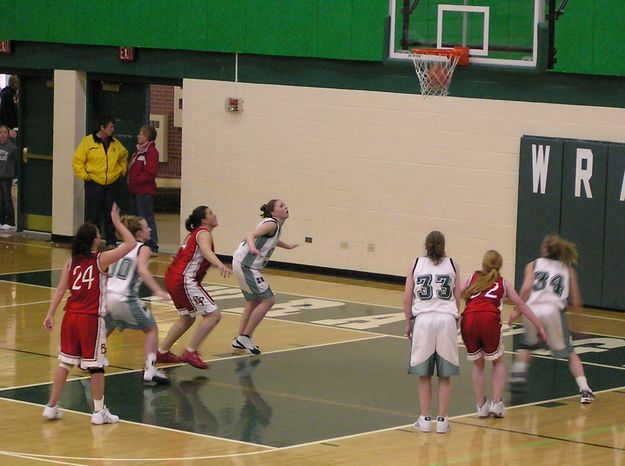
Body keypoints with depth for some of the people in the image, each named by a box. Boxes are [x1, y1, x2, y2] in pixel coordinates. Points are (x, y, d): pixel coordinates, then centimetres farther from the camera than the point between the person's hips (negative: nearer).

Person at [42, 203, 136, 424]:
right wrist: (117, 222, 1)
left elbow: (61, 289, 3)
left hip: (71, 315, 5)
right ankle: (99, 411, 9)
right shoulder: (101, 259, -7)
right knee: (96, 365, 4)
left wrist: (50, 314, 4)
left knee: (65, 361, 13)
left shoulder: (72, 261, 6)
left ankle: (51, 406, 15)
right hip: (91, 318, -5)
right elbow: (130, 244, -6)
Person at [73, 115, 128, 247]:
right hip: (94, 183, -4)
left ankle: (111, 242, 13)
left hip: (112, 184, 4)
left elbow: (124, 157, 27)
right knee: (92, 216, -2)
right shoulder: (88, 141, -4)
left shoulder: (116, 144, 9)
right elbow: (78, 161, -3)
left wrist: (122, 170, 14)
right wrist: (84, 176, -9)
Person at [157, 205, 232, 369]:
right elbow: (206, 250, -32)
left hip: (173, 277, 10)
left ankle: (162, 352, 30)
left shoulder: (194, 233, 19)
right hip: (184, 280, -10)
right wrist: (220, 265, -50)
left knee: (187, 318, 25)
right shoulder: (203, 233, -10)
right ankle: (190, 352, -14)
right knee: (213, 315, -11)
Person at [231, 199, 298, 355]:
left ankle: (239, 341, 25)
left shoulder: (276, 226, 12)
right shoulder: (271, 224, -15)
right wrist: (252, 247, -50)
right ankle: (245, 337, -4)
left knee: (254, 302, 19)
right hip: (246, 265, -10)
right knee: (268, 300, -8)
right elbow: (251, 235, -30)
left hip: (246, 266, 10)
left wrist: (287, 246, 48)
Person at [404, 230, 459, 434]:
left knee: (424, 375, 9)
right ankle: (442, 420, 8)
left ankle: (425, 419, 11)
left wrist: (408, 322, 12)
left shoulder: (416, 265, 3)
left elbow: (407, 297, 1)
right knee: (444, 377, 7)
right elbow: (457, 297, 4)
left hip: (423, 320, 0)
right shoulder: (452, 265, 4)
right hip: (446, 320, 0)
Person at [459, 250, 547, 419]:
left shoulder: (473, 278, 26)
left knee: (477, 364, 21)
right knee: (498, 362, 22)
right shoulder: (502, 283, 25)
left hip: (468, 320, 1)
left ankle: (481, 406, 18)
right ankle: (496, 403, 11)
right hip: (489, 319, -1)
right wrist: (539, 327, 28)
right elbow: (521, 305, 25)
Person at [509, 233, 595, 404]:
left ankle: (517, 375, 6)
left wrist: (518, 310, 4)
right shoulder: (568, 270, 20)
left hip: (533, 309, 0)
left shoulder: (533, 265, 18)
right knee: (570, 353, 13)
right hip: (554, 311, 0)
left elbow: (526, 288, -1)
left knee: (526, 345, 28)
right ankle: (584, 390, 0)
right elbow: (576, 303, 16)